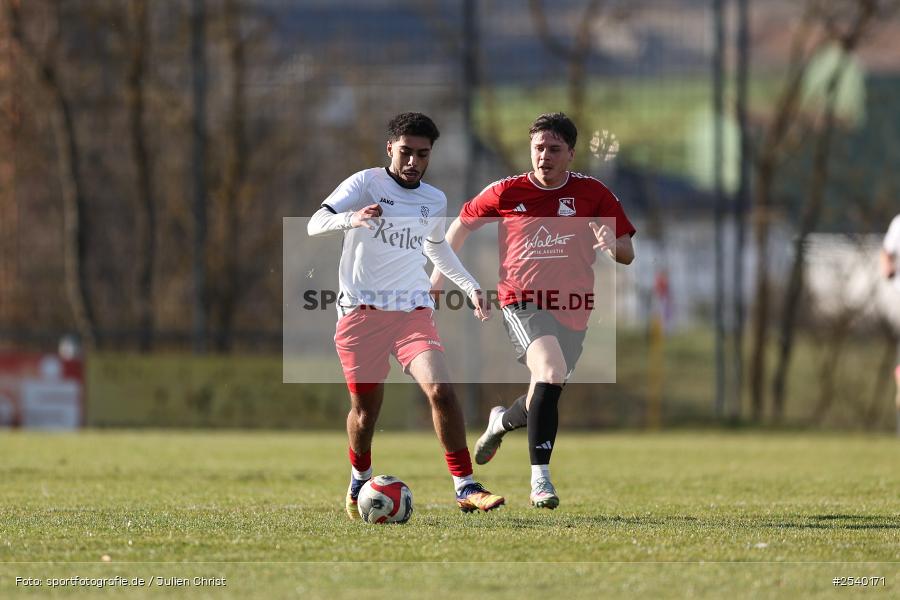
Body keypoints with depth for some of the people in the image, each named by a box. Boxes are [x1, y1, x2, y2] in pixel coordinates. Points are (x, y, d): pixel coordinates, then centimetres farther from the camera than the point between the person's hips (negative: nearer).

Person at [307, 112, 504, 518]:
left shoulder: (435, 201, 12)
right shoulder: (366, 183, -4)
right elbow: (315, 224, -16)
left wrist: (470, 286, 26)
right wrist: (352, 219, -36)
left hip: (413, 312, 3)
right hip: (361, 312, -3)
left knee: (440, 390, -18)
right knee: (366, 407, 2)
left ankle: (465, 488, -14)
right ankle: (359, 482, 32)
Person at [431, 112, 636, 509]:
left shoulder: (592, 193, 1)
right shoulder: (506, 193, 0)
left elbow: (627, 254, 2)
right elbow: (463, 223, 18)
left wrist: (613, 244, -21)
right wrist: (440, 273, 14)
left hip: (572, 309, 3)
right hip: (522, 302, -3)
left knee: (546, 394, 9)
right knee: (551, 372, -28)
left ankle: (503, 421, 47)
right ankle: (540, 480, -27)